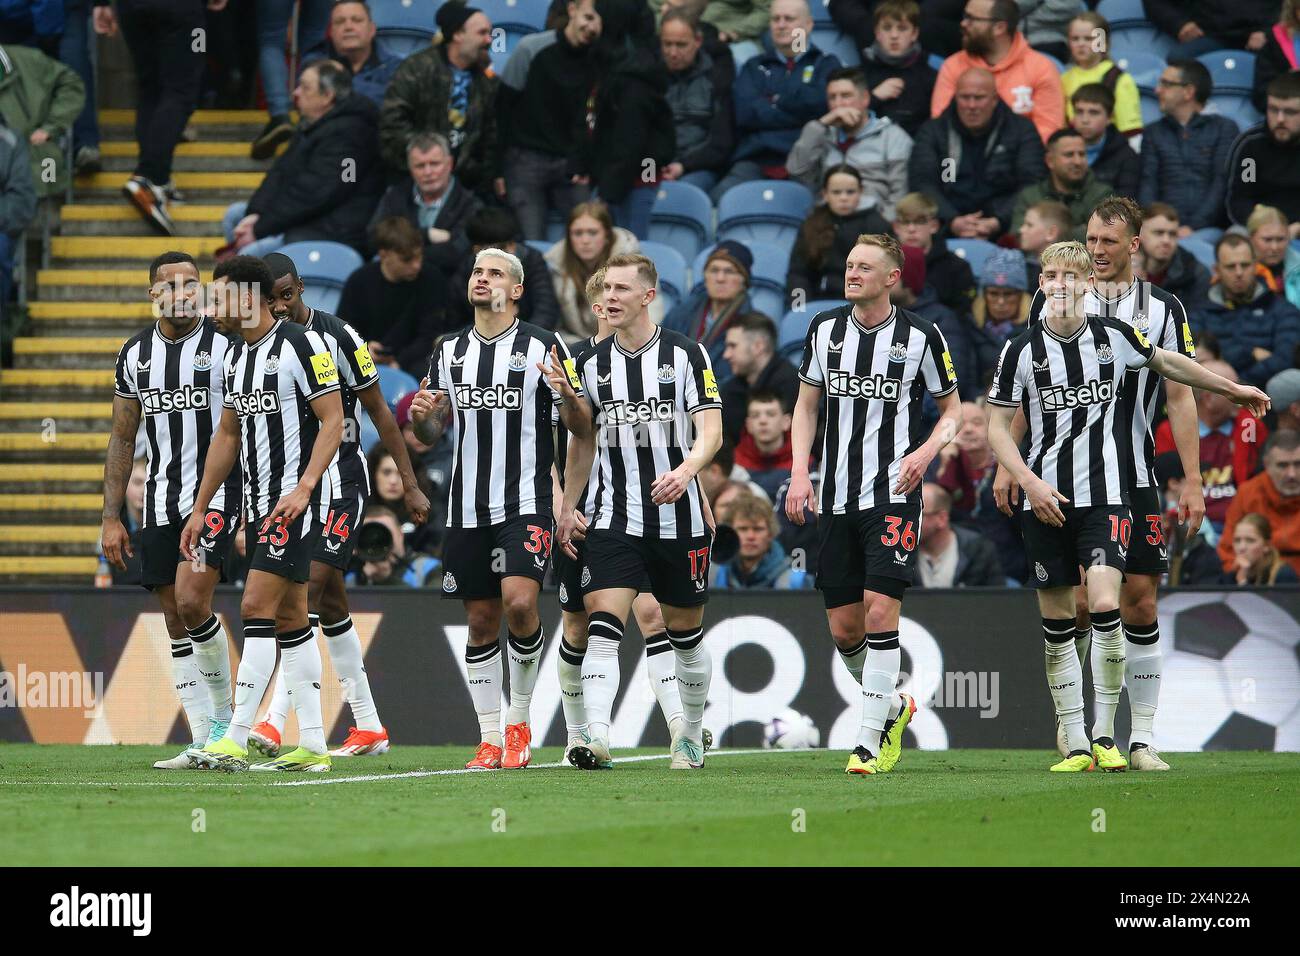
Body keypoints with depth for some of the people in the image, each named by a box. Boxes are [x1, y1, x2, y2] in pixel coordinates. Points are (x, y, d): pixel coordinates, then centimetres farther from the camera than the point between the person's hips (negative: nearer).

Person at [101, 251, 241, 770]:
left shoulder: (227, 346, -4)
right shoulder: (135, 355, 10)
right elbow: (122, 440, 15)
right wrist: (111, 517, 9)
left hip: (216, 491, -5)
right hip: (160, 502, 5)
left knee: (191, 601, -20)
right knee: (176, 622, 2)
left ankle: (224, 713, 0)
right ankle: (205, 742, 6)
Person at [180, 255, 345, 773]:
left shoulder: (301, 345, -11)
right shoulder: (236, 357, 15)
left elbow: (333, 420, -14)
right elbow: (227, 434, 22)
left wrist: (305, 486, -24)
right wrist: (200, 509, 20)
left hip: (295, 503, -9)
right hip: (259, 505, 9)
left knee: (258, 608, -14)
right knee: (289, 618, 8)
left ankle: (235, 740, -17)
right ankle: (313, 745, 10)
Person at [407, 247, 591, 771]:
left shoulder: (544, 347, -1)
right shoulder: (449, 352, 13)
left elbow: (582, 428, -2)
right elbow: (433, 433, 19)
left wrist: (567, 395, -23)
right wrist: (421, 418, -4)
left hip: (527, 502, -4)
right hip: (467, 506, 4)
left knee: (519, 601, -20)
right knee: (481, 620, 5)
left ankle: (519, 722, -3)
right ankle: (490, 739, 11)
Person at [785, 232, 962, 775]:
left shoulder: (920, 337, -3)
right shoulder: (825, 329, 7)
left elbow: (952, 409, 8)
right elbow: (806, 405, 16)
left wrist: (926, 451, -11)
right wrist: (799, 472, 3)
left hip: (893, 492, -4)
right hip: (835, 499, 4)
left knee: (880, 612, -15)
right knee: (844, 629, 4)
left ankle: (872, 740, -8)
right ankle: (894, 706, 29)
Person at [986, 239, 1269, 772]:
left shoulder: (1114, 337, 2)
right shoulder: (1022, 351, -1)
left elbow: (1166, 363, 21)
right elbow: (998, 426, 4)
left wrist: (1231, 389, 31)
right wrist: (1029, 481, -10)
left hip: (1106, 497, -1)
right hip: (1045, 502, 1)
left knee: (1105, 607, -18)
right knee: (1056, 625, 2)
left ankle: (1105, 736, -6)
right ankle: (1075, 744, 11)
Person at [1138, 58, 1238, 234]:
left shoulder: (1224, 128, 12)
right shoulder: (1153, 132, 21)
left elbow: (1222, 183, 0)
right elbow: (1147, 185, 8)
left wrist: (1194, 226, -14)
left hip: (1209, 227, -2)